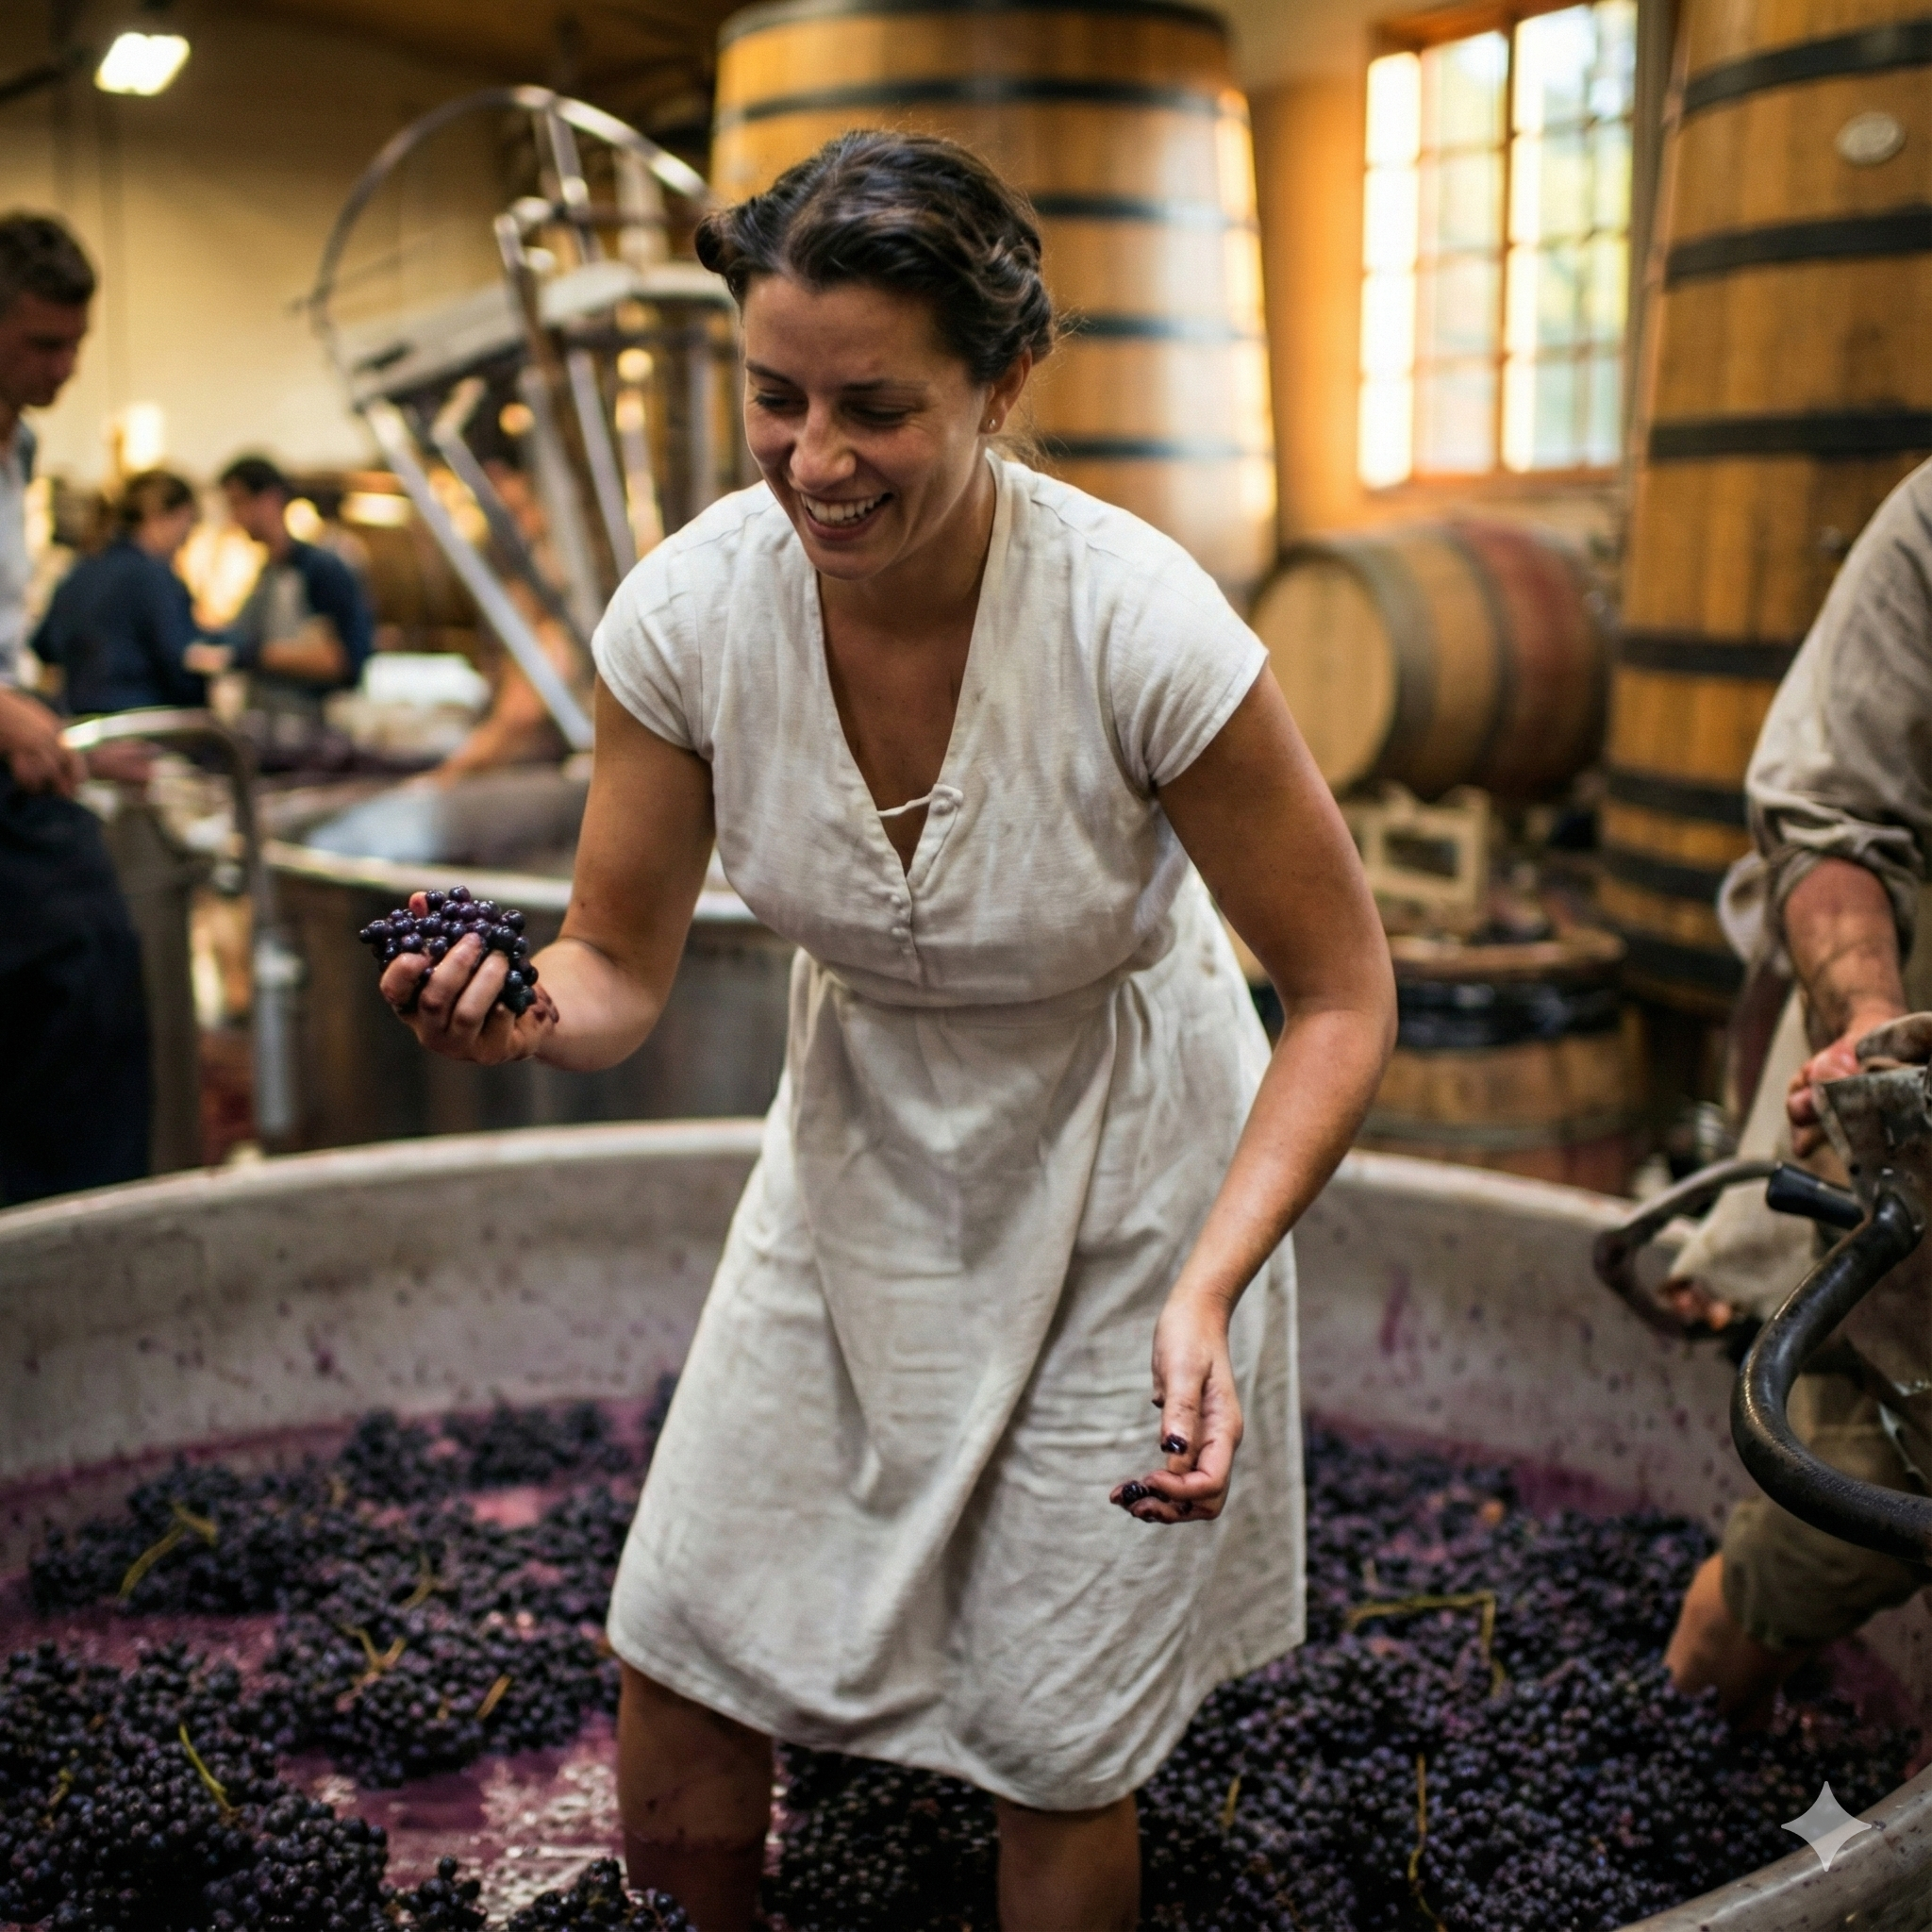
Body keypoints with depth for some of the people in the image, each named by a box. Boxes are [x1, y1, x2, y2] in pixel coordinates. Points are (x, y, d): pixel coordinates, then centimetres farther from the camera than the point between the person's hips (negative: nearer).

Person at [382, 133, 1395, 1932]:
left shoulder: (1137, 621, -28)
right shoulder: (688, 606, -18)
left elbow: (1342, 995, -17)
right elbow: (619, 967, -6)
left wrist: (1207, 1290, -30)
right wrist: (521, 1009, -30)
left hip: (1118, 1176, -3)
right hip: (858, 1156, 4)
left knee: (1052, 1753, 7)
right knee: (675, 1666, 8)